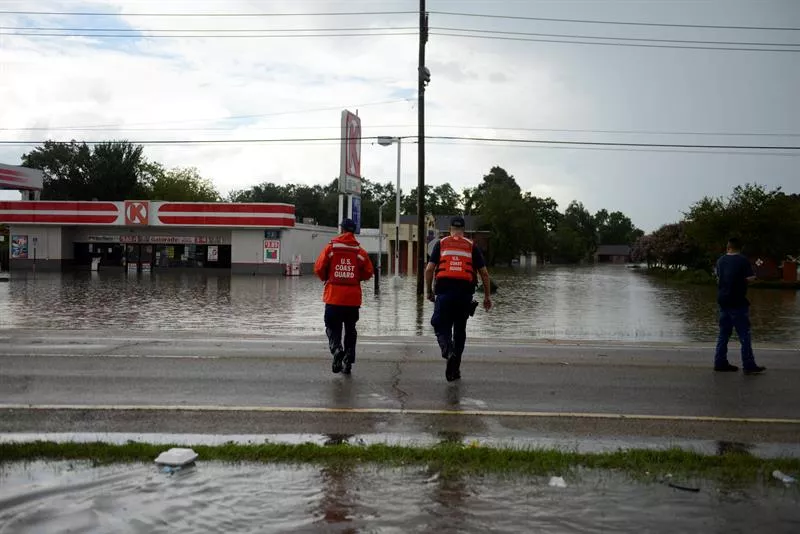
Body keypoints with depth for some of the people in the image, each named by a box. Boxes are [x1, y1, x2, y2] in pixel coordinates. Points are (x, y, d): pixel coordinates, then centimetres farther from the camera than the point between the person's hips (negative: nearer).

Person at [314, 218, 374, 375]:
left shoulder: (331, 247, -4)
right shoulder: (360, 251, 0)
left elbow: (319, 269, -5)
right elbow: (368, 273, 0)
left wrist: (326, 278, 16)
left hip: (333, 296, -1)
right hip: (353, 298, 2)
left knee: (332, 327, 9)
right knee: (350, 329, 13)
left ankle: (336, 349, -19)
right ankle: (348, 362, 13)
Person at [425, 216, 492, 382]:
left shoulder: (441, 244, 9)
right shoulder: (472, 246, 11)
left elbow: (429, 269, 1)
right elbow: (484, 273, 7)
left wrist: (429, 291, 12)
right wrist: (487, 296, 14)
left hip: (444, 291, -1)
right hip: (465, 291, 1)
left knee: (441, 327, 6)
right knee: (460, 330, 13)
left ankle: (448, 349, -26)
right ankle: (454, 369, 18)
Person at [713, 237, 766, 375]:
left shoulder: (721, 260, 7)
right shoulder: (743, 260, -11)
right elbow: (750, 279, -13)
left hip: (723, 300, 6)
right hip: (738, 302, -6)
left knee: (724, 333, 12)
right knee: (744, 335, -1)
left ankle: (720, 363, 13)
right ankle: (749, 366, 0)